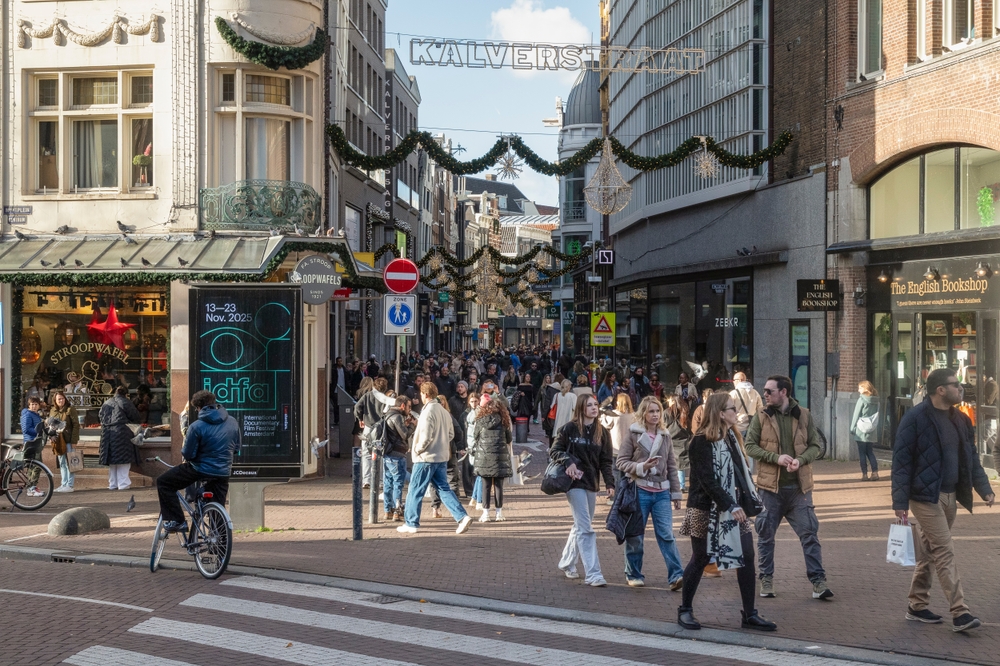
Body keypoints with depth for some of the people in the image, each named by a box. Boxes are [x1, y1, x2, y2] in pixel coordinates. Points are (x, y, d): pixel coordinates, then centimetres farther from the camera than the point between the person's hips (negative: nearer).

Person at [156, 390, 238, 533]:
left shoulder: (196, 427, -16)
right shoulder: (233, 422, 0)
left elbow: (188, 454, -12)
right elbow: (236, 447, 12)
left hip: (200, 469, -5)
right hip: (223, 473, 5)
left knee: (163, 483, 12)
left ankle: (177, 521, 6)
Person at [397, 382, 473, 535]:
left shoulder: (428, 412, -17)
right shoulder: (444, 411, 9)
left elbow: (426, 437, -22)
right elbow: (451, 434, 15)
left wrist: (417, 449, -8)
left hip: (426, 458, -8)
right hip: (442, 457, 8)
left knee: (415, 491, 4)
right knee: (444, 489, 11)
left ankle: (411, 524, 11)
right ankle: (462, 517, -2)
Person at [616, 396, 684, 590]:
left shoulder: (664, 436, 11)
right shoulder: (633, 434, -2)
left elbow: (672, 466, 14)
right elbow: (620, 462, -3)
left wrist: (676, 493, 13)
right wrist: (641, 467, -18)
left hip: (661, 492, 3)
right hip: (639, 490, -3)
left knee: (666, 534, -5)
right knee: (635, 536, 5)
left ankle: (675, 575, -7)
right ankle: (633, 574, 19)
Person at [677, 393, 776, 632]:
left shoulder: (731, 437, 10)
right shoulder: (702, 441, -15)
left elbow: (741, 471, 11)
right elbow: (707, 480, -21)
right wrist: (730, 506, -22)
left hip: (734, 508, 7)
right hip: (707, 510, -7)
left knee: (746, 557, 2)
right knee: (700, 559, 3)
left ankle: (750, 615, 9)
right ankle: (685, 610, 19)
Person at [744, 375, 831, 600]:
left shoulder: (804, 415, 2)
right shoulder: (761, 417, 1)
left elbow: (815, 446, 4)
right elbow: (750, 445, -2)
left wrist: (800, 460, -16)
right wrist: (776, 457, -15)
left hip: (799, 486, 0)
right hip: (770, 485, 0)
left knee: (809, 533, -2)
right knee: (766, 535, 7)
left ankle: (818, 581, 4)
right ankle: (766, 579, 21)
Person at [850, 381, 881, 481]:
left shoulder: (862, 400, -10)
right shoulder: (875, 401, 6)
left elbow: (856, 415, -8)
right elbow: (876, 416, 9)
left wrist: (852, 429, -1)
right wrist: (874, 426, 14)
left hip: (861, 431, -5)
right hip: (872, 432, 5)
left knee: (862, 453, 2)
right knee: (870, 452, 14)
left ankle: (864, 474, 1)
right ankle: (875, 473, 7)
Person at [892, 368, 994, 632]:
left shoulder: (960, 420, 10)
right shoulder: (915, 418, -13)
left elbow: (971, 458, 16)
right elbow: (901, 460, -14)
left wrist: (984, 489, 5)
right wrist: (900, 501, -17)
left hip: (950, 497, 7)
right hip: (926, 496, -7)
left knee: (929, 551, 13)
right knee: (945, 552, -8)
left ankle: (917, 606, 22)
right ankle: (960, 612, -7)